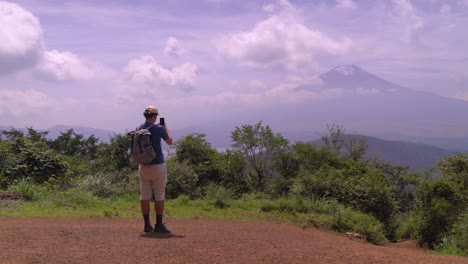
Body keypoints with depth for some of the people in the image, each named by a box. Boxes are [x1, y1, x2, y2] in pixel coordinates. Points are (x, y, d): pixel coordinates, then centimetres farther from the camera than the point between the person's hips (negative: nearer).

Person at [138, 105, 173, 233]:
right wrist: (165, 127, 19)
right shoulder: (159, 128, -10)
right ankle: (159, 225, 2)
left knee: (144, 196, 8)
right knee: (159, 196, 2)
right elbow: (170, 141, 5)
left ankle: (147, 224, 10)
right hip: (158, 166, -4)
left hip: (143, 166, 4)